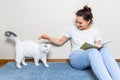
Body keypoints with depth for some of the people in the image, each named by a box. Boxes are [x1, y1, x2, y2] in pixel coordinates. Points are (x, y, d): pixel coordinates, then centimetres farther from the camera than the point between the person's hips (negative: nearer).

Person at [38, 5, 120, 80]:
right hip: (76, 58, -2)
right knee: (93, 51, -38)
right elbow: (60, 42, 17)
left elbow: (98, 47, 8)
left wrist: (98, 47, -16)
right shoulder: (72, 30, 9)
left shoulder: (95, 32, 9)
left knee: (104, 49, -33)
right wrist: (48, 37, 5)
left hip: (92, 58, 2)